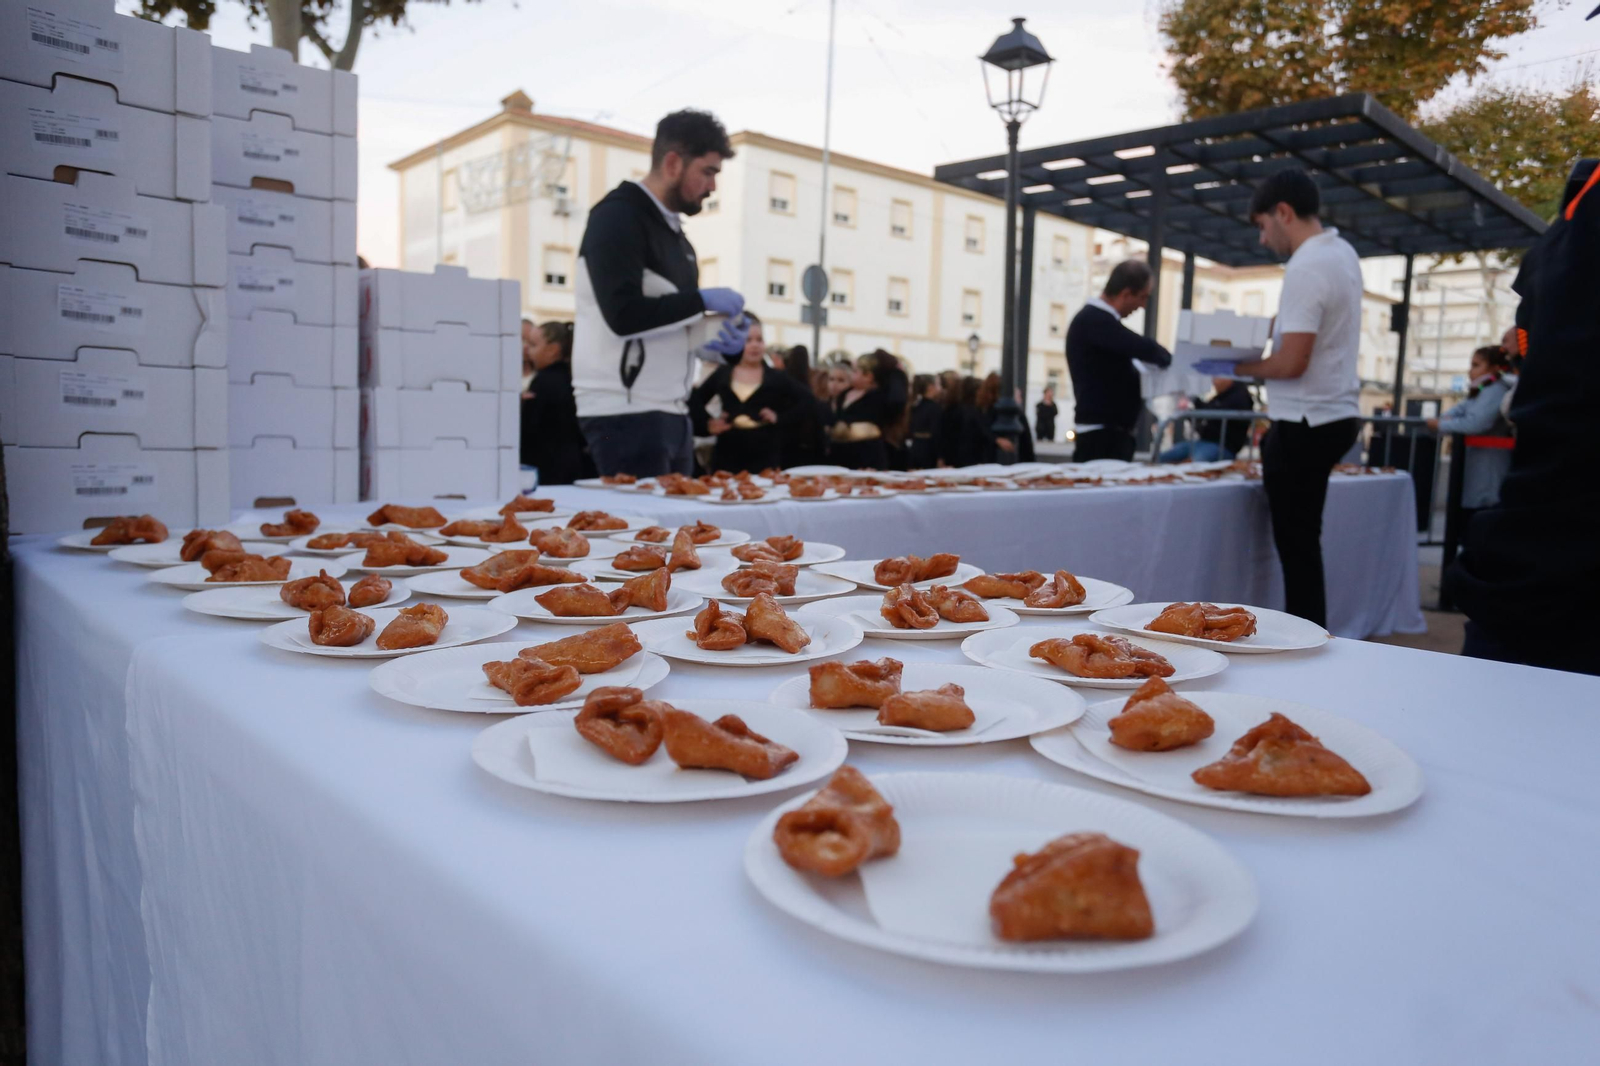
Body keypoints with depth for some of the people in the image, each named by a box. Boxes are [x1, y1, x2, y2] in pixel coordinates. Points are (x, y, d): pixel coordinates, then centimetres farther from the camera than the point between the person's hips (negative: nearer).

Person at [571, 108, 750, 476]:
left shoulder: (673, 229, 18)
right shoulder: (618, 217, -8)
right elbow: (623, 315, -21)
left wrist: (717, 346, 5)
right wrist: (703, 300, -13)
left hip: (672, 412, 8)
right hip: (626, 414, -8)